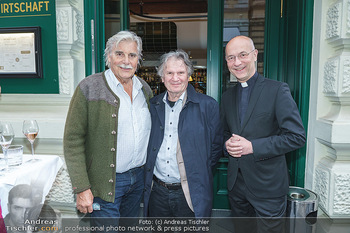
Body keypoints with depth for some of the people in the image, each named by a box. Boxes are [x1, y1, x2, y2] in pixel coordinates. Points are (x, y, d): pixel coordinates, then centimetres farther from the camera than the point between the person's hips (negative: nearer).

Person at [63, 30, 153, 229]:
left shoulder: (145, 89, 5)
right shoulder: (89, 88, -13)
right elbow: (73, 141, -13)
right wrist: (82, 188, -16)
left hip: (139, 178, 6)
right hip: (106, 182, -5)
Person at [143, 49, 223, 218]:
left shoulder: (208, 106, -7)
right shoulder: (153, 105, 5)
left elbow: (216, 147, -1)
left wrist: (199, 172, -4)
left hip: (191, 195, -3)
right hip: (157, 192, 4)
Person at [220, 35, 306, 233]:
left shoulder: (278, 90, -11)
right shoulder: (227, 96, 8)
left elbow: (297, 136, -15)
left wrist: (252, 146, -22)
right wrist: (228, 143, -6)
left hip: (268, 186, -5)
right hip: (236, 182, 6)